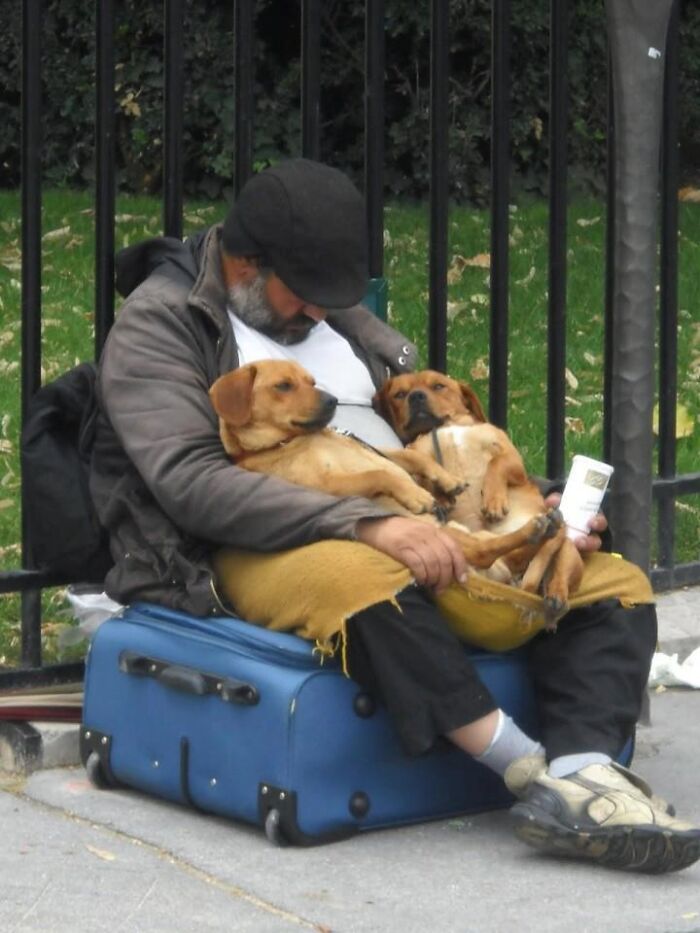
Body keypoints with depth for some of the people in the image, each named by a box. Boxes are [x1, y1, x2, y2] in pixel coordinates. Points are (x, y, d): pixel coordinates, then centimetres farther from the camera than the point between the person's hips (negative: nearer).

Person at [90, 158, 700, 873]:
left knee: (611, 592, -12)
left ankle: (584, 775, -38)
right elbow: (192, 483, -18)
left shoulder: (341, 317, 21)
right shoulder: (158, 326, -2)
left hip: (401, 535, 7)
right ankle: (538, 776, -37)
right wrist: (365, 525, -29)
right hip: (257, 557, -7)